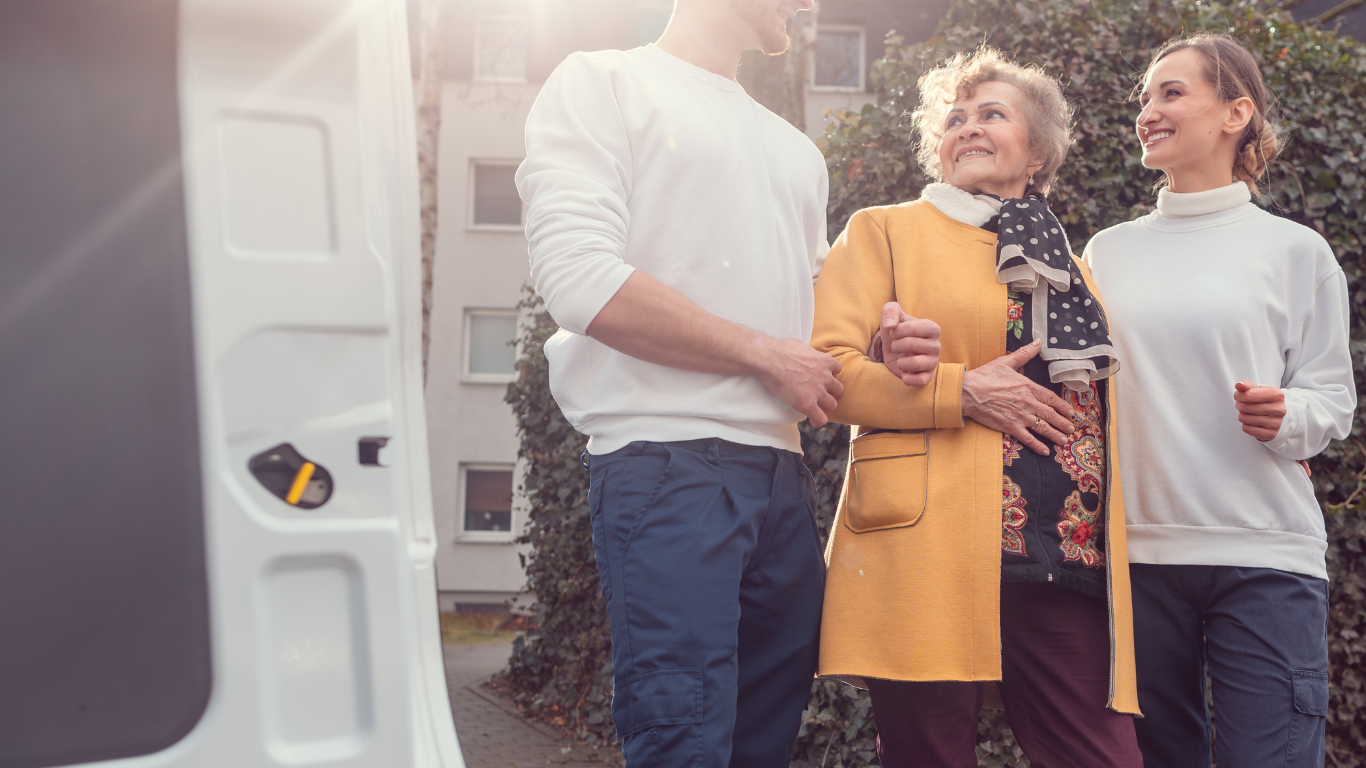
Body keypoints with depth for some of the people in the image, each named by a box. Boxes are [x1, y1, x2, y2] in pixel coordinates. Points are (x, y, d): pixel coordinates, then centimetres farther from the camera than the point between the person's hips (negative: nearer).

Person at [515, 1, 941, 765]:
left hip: (783, 475, 7)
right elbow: (582, 282, -12)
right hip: (666, 465, -7)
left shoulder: (796, 152, 24)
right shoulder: (603, 83, 2)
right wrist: (768, 355, -8)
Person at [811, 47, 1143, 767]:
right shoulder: (884, 230, 10)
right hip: (930, 551, -4)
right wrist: (958, 391, -10)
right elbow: (822, 368, -2)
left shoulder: (1071, 267, 25)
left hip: (1068, 568, 4)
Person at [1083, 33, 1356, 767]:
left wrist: (1286, 416, -16)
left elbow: (1333, 396, 4)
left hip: (1265, 555, -3)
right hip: (1136, 550, 3)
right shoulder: (1109, 250, 11)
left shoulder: (1294, 250, 3)